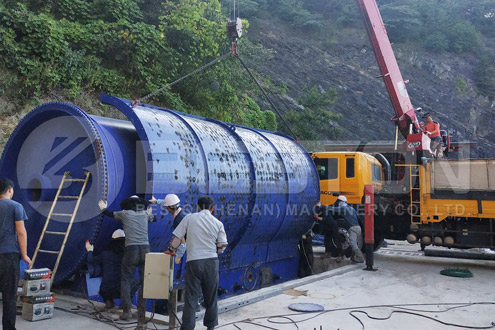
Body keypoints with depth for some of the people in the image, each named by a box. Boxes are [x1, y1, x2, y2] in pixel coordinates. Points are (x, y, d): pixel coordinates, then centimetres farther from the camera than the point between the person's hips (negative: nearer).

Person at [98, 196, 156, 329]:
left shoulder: (124, 214, 10)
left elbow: (112, 214, 30)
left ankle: (126, 310, 2)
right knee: (144, 282, 4)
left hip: (131, 249, -2)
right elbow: (154, 219, 37)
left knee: (125, 279, 10)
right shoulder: (145, 214, 15)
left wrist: (103, 209, 50)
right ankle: (141, 317, 5)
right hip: (145, 248, 2)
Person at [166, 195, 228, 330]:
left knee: (191, 298, 1)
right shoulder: (218, 223, 4)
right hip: (211, 261, 2)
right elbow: (222, 246, 5)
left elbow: (176, 237, 3)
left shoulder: (189, 218, 2)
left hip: (193, 262, -1)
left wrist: (171, 250, 20)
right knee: (211, 297, 15)